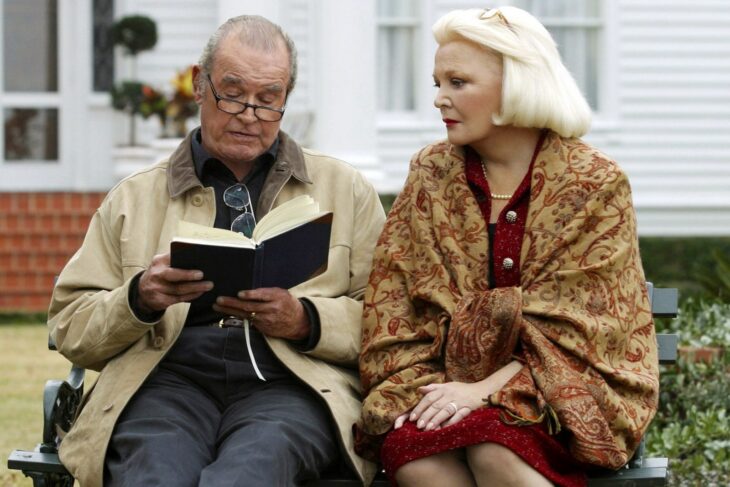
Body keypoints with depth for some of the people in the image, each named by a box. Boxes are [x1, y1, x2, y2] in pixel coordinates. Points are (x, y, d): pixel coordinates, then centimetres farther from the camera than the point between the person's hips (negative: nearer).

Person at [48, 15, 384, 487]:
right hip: (169, 378, 1)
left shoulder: (347, 190, 22)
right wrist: (139, 299, -6)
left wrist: (304, 320, -7)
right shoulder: (133, 198, 22)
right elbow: (70, 328, 16)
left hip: (289, 382, 0)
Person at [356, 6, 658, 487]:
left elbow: (573, 325, -9)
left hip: (564, 391, -3)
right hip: (451, 378, 3)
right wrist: (417, 388, -12)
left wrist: (488, 389, -20)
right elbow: (392, 304, 5)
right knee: (408, 447, -31)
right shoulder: (431, 176, 9)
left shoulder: (597, 184, -2)